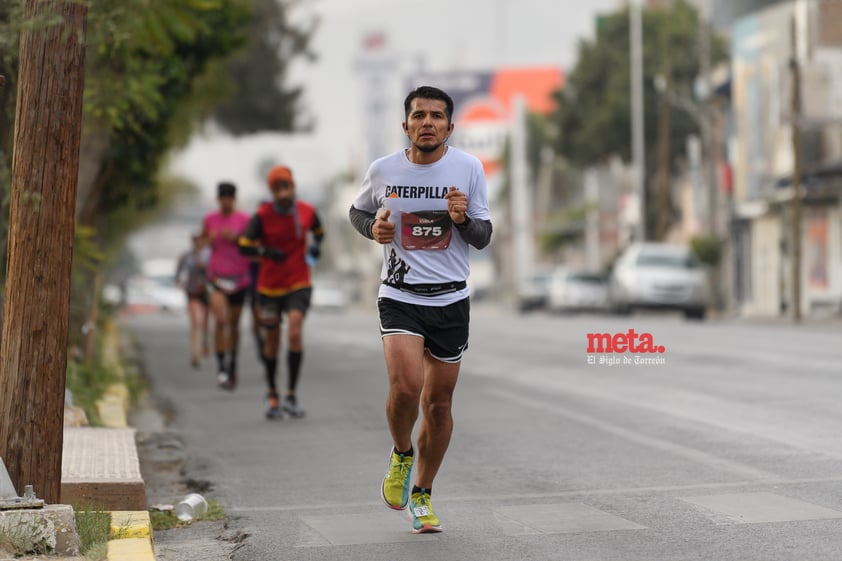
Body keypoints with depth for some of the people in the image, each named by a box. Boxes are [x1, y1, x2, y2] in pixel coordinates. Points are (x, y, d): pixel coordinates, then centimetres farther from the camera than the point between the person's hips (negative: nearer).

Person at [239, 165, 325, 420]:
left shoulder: (307, 211, -3)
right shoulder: (262, 215, -9)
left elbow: (318, 231, 19)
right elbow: (244, 246, -12)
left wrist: (315, 245, 0)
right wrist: (268, 252, -24)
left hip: (299, 284, 0)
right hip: (269, 286, 0)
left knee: (295, 332, -20)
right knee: (271, 342, 9)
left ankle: (291, 395, -14)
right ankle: (272, 395, 28)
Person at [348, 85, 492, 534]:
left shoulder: (468, 168, -3)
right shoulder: (383, 170, -3)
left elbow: (483, 238, 2)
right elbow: (357, 210, 17)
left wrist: (463, 219, -20)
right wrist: (373, 228, -6)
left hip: (451, 300, 1)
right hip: (399, 298, -1)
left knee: (439, 403, 7)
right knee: (405, 385, -23)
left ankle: (421, 495, 27)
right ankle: (401, 455, 9)